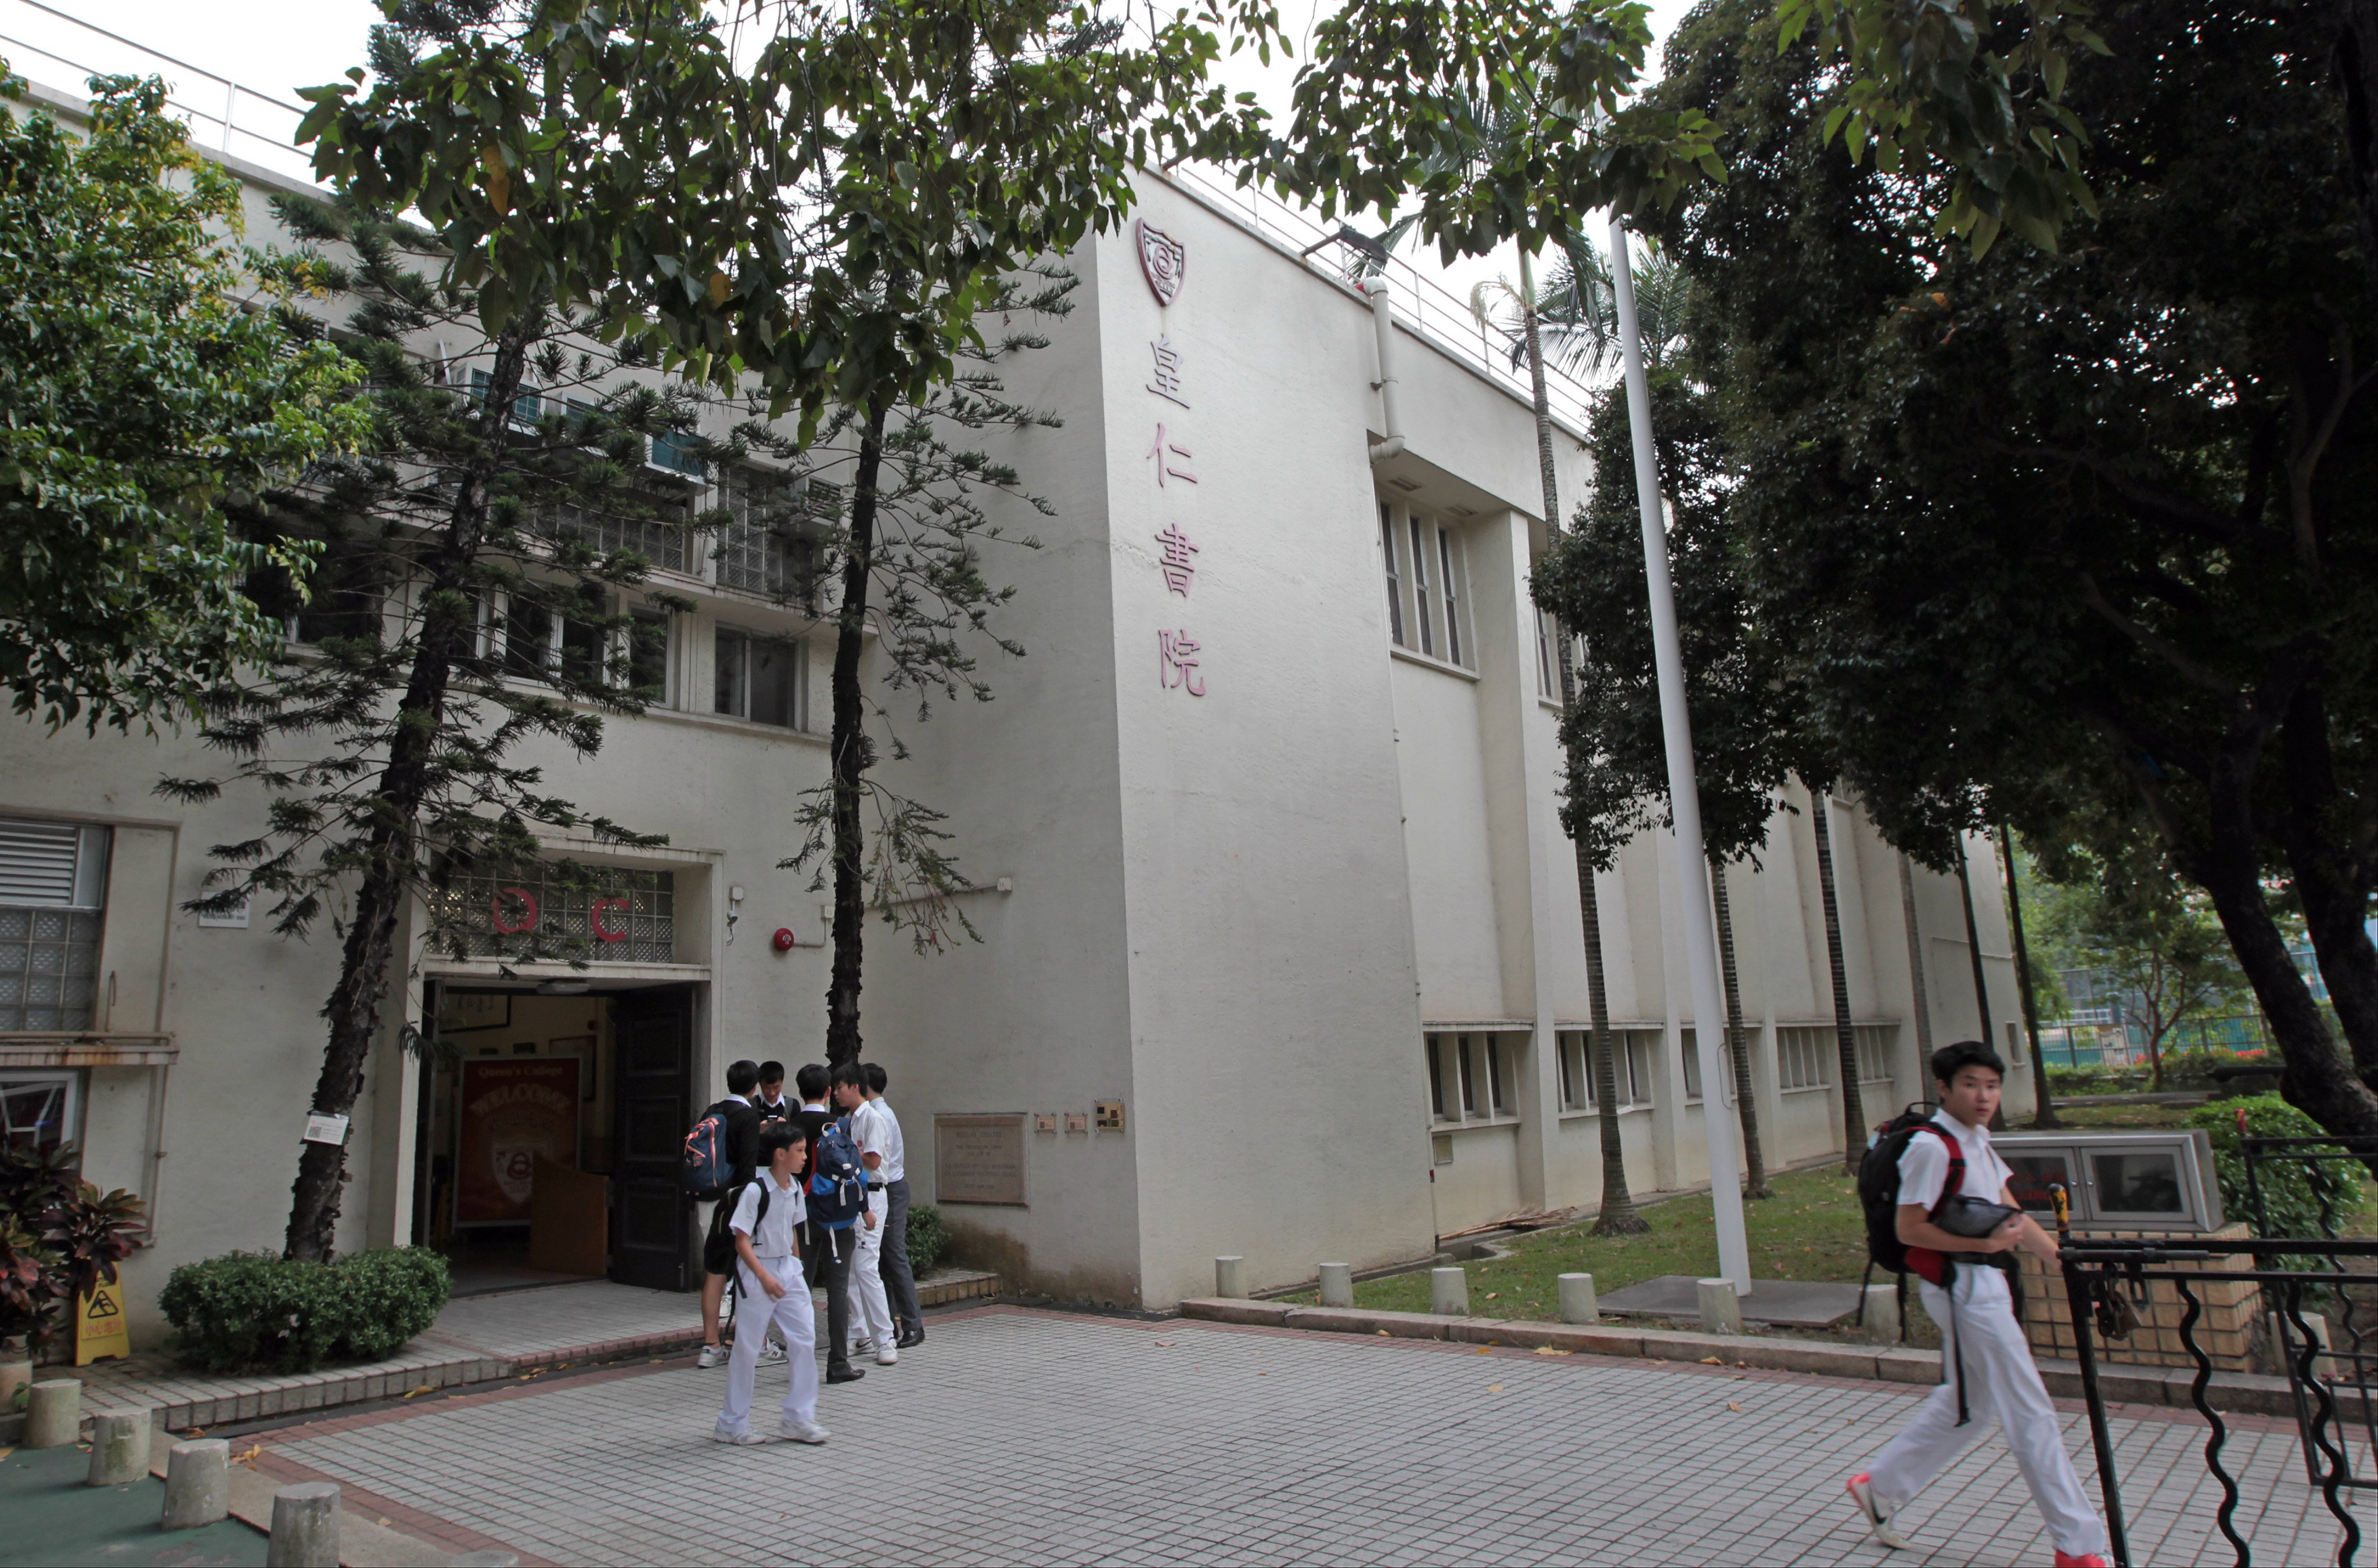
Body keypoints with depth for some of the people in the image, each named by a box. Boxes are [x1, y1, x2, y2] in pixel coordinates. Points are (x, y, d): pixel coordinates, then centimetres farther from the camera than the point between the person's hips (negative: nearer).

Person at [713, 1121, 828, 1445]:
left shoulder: (795, 1187, 4)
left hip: (788, 1269, 7)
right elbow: (742, 1241, -15)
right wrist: (765, 1278, -19)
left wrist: (796, 1267, 15)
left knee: (805, 1339, 0)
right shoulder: (755, 1191, -17)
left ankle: (797, 1418, 11)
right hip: (757, 1272, -7)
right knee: (747, 1349, 3)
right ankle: (732, 1423, 17)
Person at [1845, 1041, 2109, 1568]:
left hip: (1985, 1282, 10)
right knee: (2030, 1414, -2)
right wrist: (1983, 1243, -24)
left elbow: (2013, 1215, 12)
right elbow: (1909, 1229, -18)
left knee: (1967, 1404, 19)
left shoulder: (1977, 1142, 12)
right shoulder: (1932, 1147, -17)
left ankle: (1878, 1485, 30)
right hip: (1959, 1284, -10)